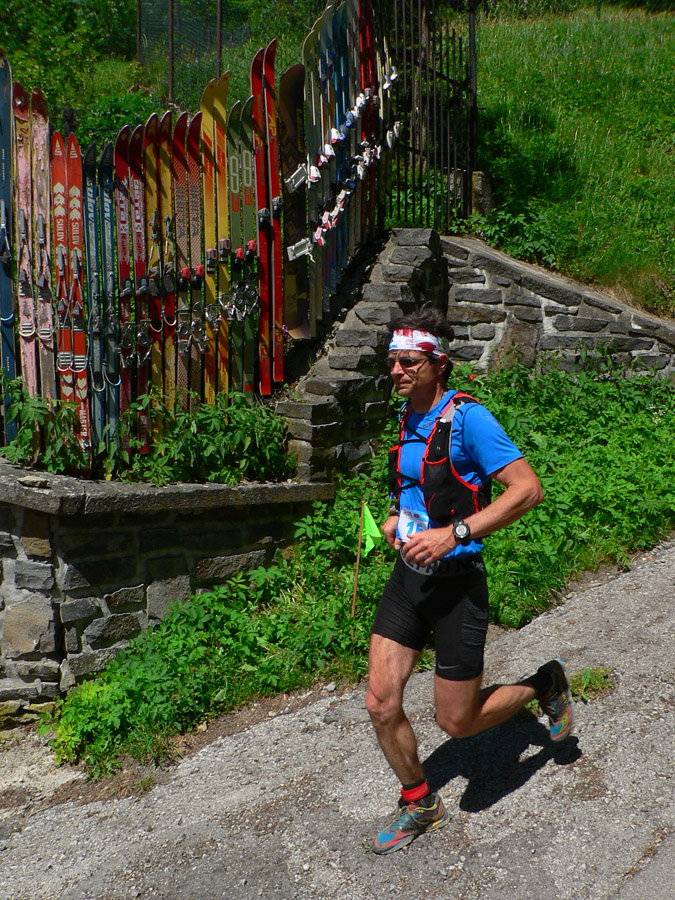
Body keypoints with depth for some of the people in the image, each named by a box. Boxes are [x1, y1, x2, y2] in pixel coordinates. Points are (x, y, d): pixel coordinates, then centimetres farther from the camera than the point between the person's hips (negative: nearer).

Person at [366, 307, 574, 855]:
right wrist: (397, 515, 8)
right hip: (408, 575, 7)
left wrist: (452, 533, -26)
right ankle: (420, 806, 28)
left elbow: (528, 489, -22)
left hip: (457, 582, -7)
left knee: (457, 722, 5)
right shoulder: (408, 417, 9)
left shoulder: (467, 417, -16)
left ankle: (545, 686, 32)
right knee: (381, 706, 3)